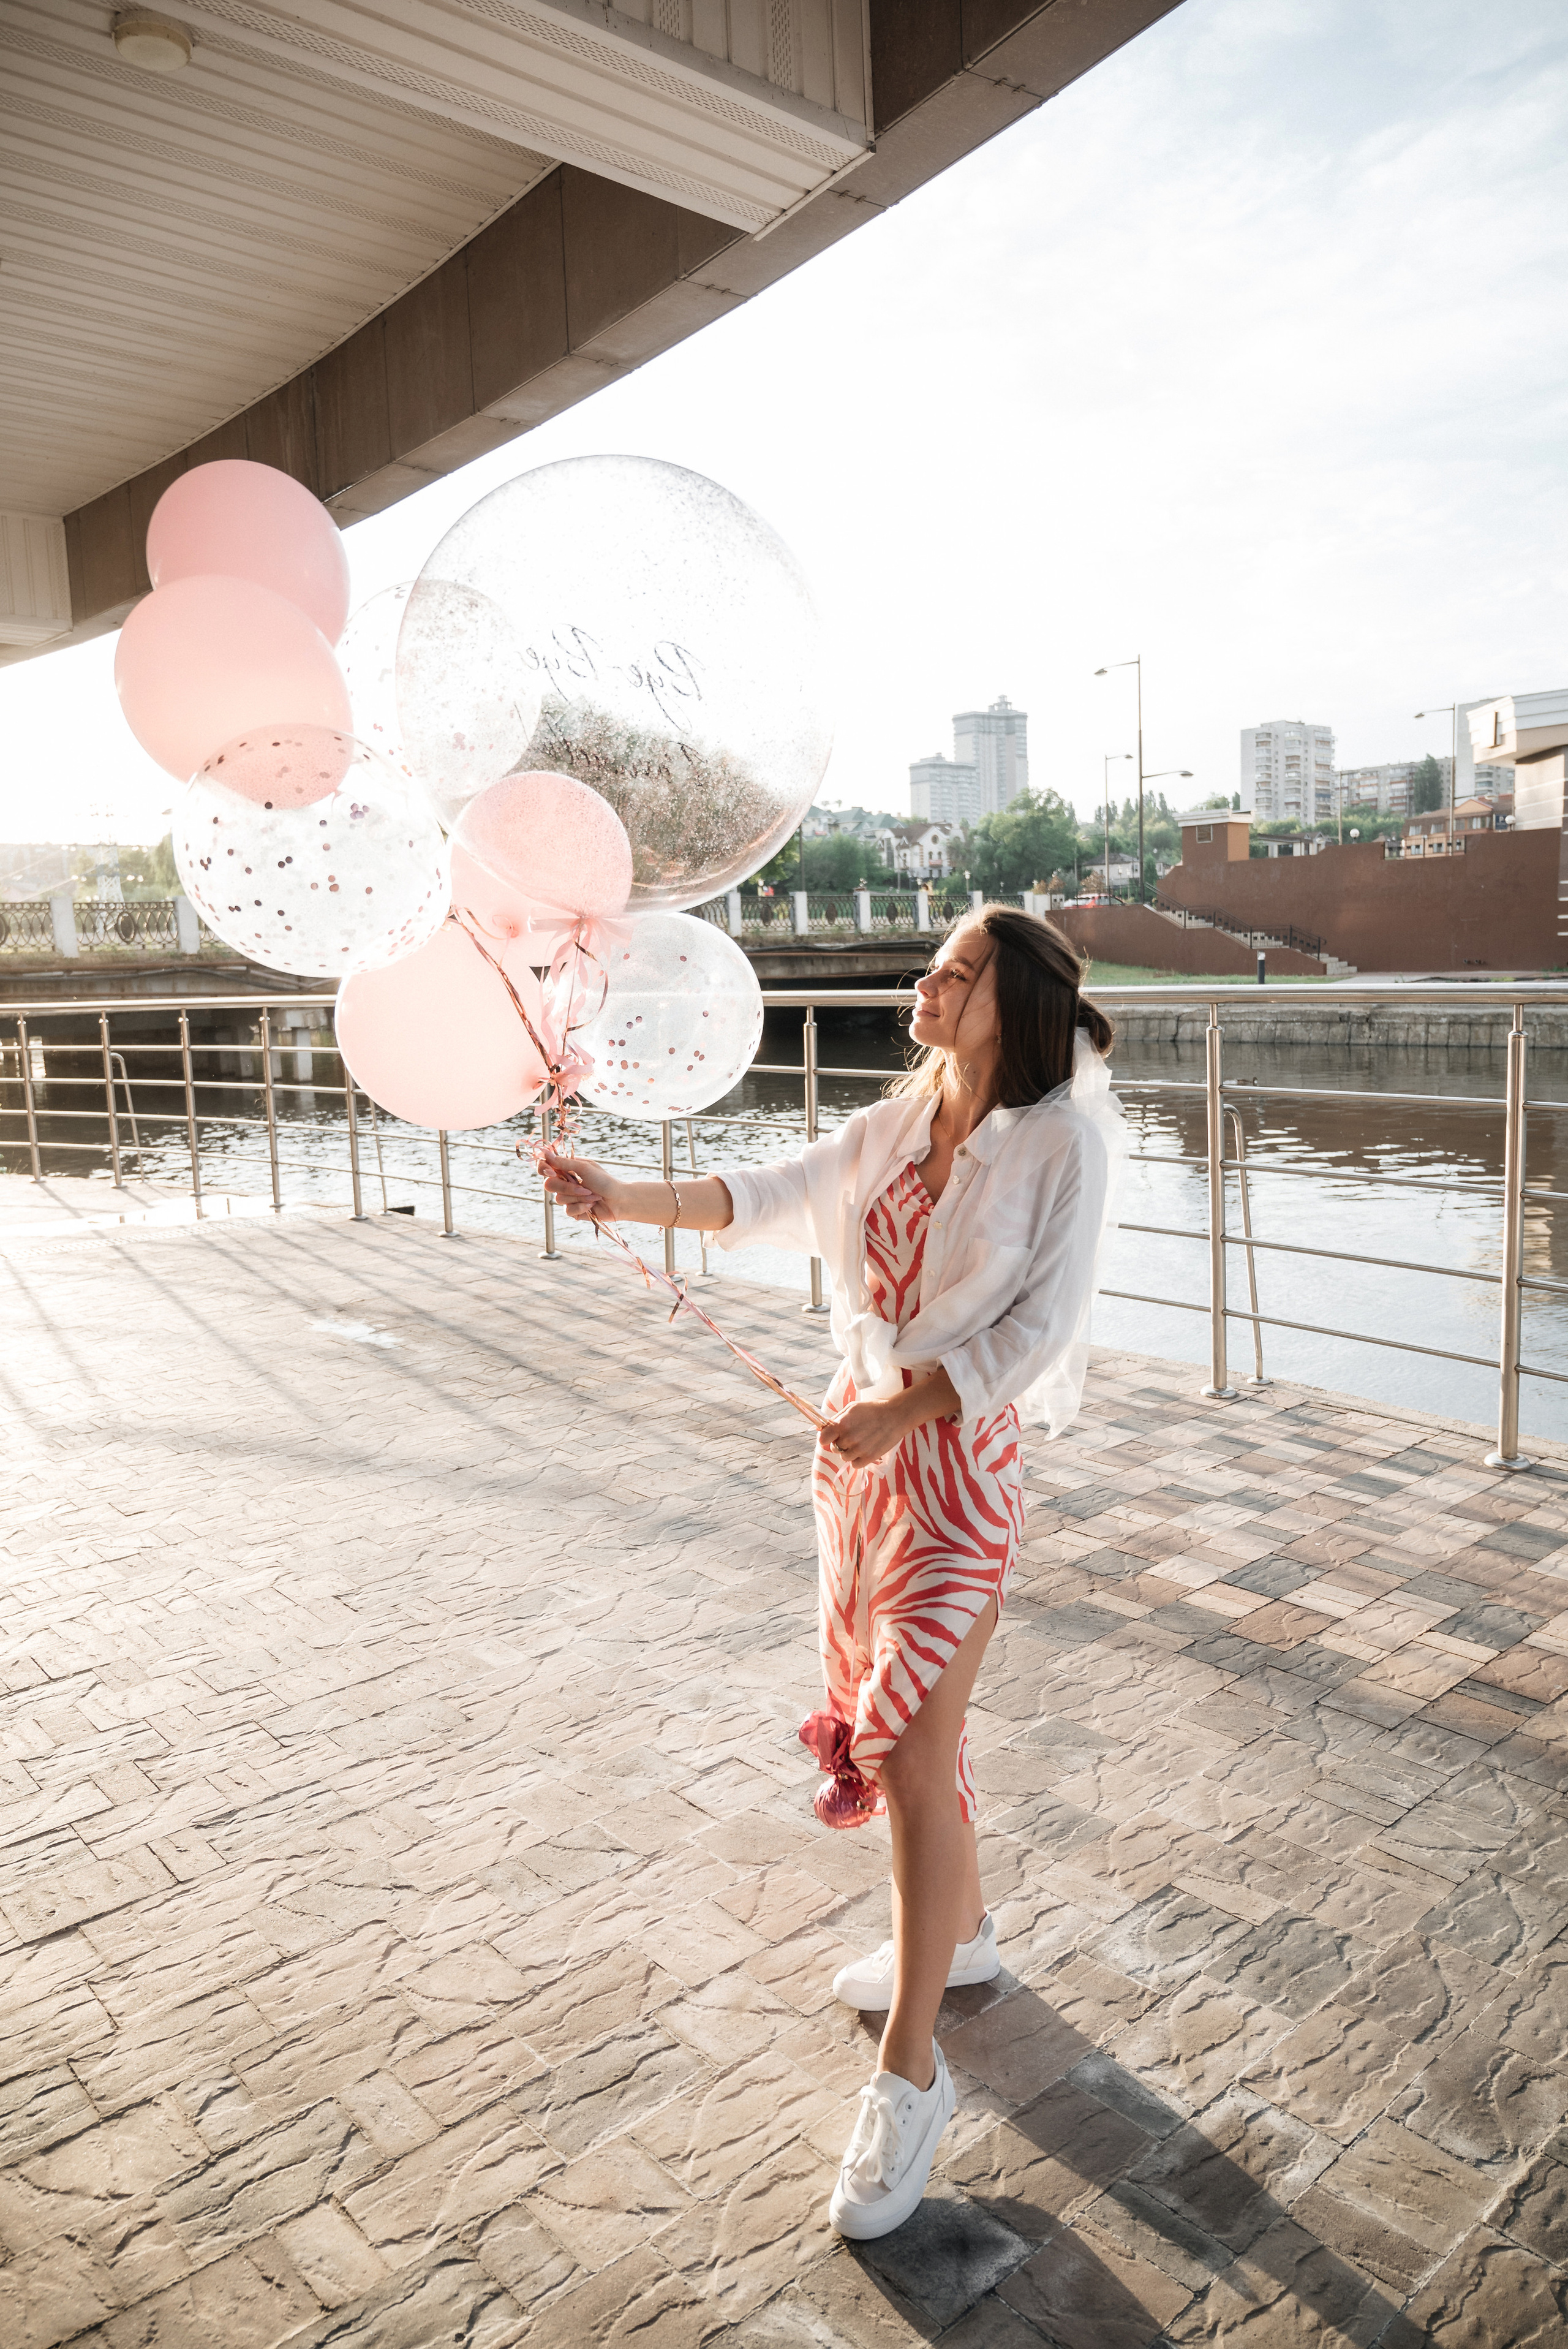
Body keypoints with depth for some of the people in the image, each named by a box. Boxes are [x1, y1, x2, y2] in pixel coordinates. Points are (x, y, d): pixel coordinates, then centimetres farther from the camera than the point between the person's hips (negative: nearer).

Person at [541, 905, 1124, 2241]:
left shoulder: (1061, 1146, -12)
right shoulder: (898, 1123, 6)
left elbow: (1039, 1324, -16)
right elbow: (770, 1202, 3)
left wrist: (905, 1409, -25)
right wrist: (624, 1199, -8)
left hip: (962, 1456, -6)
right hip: (866, 1439, 7)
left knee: (910, 1752, -6)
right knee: (898, 1712, 19)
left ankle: (909, 2076, 10)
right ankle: (961, 1933, 43)